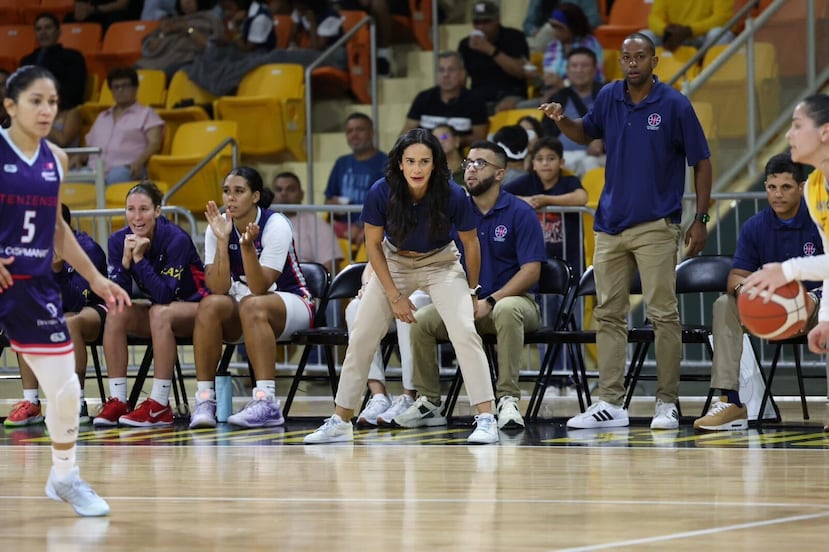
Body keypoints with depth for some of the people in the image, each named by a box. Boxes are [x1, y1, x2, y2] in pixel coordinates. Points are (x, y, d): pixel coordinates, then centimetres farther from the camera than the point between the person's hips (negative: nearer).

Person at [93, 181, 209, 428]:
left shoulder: (176, 239, -24)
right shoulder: (119, 241, -9)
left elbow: (165, 296, -30)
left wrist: (139, 258, -32)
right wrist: (126, 259, -27)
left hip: (195, 308, -5)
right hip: (158, 309, 5)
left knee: (160, 312, -35)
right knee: (116, 314, -21)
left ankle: (160, 406, -33)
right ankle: (117, 401, -20)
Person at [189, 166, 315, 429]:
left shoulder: (276, 225, -18)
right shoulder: (218, 227, -6)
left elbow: (260, 289, -25)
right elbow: (218, 289, -17)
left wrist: (247, 246, -37)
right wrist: (222, 241, -25)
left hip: (291, 302, -4)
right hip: (239, 310, 4)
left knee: (252, 306, -37)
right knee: (210, 305, -29)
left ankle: (266, 402, -43)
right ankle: (205, 399, -28)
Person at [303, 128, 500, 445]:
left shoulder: (453, 196, -28)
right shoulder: (381, 193, -26)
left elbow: (471, 244, -9)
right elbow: (373, 245, -10)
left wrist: (472, 292, 2)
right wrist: (395, 297, -11)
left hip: (441, 263, -2)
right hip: (393, 263, 2)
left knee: (464, 330, -22)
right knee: (361, 336, -2)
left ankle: (486, 419, -19)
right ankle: (340, 422, 11)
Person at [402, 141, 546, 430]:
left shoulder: (519, 213, -5)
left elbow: (531, 271, -11)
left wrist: (490, 301, -20)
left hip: (513, 299, -4)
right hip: (464, 305, 4)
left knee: (506, 310, -39)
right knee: (421, 319, -20)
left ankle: (508, 399, -36)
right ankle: (428, 401, -6)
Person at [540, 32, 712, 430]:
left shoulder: (675, 105, -6)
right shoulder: (609, 98, 6)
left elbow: (701, 162, -1)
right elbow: (585, 134, 22)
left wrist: (701, 218, -5)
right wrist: (562, 121, -1)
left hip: (655, 228, -5)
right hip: (610, 225, 5)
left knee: (663, 314, -5)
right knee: (608, 315, 5)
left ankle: (667, 403, 1)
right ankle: (610, 404, 9)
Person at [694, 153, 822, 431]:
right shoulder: (754, 227, 2)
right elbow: (736, 277, -2)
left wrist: (809, 298, -34)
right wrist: (742, 286, -28)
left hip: (813, 305, -4)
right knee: (724, 305, -20)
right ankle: (731, 402, -25)